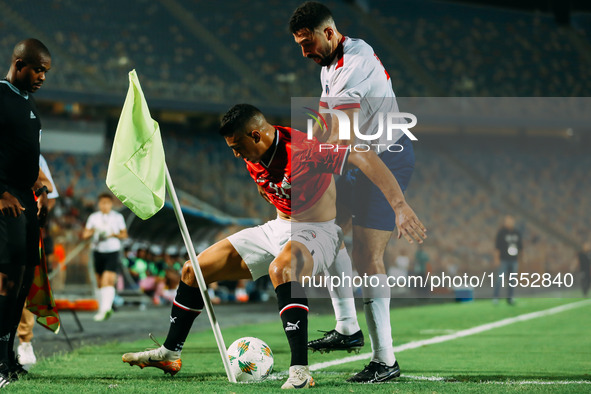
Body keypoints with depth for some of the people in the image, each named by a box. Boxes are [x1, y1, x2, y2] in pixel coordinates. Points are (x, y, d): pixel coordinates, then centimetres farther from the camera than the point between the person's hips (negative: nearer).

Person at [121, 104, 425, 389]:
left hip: (317, 232, -8)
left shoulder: (303, 149, -26)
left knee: (280, 269, -43)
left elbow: (365, 158, -31)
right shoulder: (252, 159, -1)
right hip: (278, 227, 9)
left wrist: (400, 205, -37)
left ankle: (300, 370, -43)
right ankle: (169, 354, 22)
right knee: (194, 270, 6)